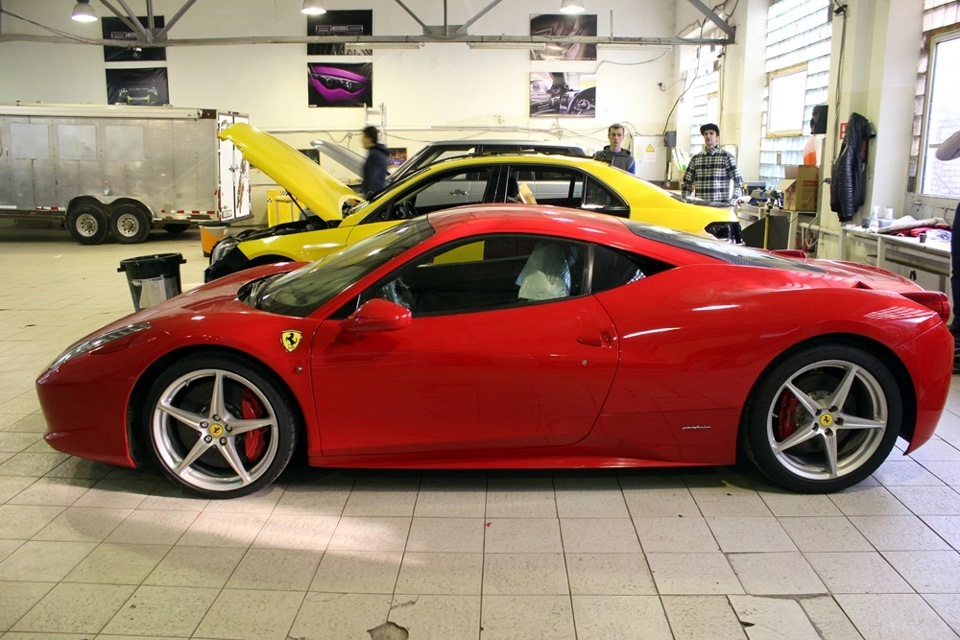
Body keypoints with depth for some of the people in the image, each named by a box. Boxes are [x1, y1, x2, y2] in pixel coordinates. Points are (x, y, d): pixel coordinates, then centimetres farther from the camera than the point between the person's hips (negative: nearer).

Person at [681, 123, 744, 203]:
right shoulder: (695, 159, 11)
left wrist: (734, 199, -12)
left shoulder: (726, 156, 4)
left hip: (720, 205, -2)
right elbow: (687, 183, 14)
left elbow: (738, 181, 0)